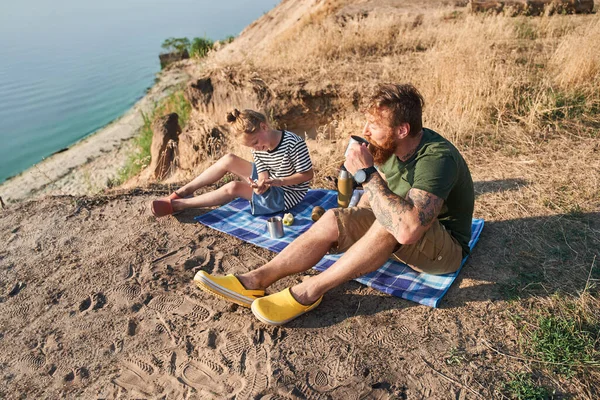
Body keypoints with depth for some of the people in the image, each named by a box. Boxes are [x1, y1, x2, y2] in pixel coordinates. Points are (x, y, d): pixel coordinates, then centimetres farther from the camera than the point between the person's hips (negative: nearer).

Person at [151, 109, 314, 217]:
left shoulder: (294, 143, -26)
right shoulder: (258, 149, -6)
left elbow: (308, 175, -21)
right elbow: (264, 176, -8)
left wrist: (278, 181, -33)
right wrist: (261, 185, -33)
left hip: (288, 195, -7)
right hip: (271, 186, 7)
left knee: (234, 188, -23)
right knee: (228, 160, -5)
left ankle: (177, 204, -12)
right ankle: (183, 192, 1)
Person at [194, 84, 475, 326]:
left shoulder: (436, 157, -31)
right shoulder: (391, 147, -6)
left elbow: (407, 229, -45)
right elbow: (376, 193, 14)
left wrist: (366, 174, -38)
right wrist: (355, 221, 0)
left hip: (447, 248, -7)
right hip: (394, 236, 7)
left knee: (389, 225, -38)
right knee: (334, 219, -13)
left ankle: (310, 291, -26)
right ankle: (255, 282, -18)